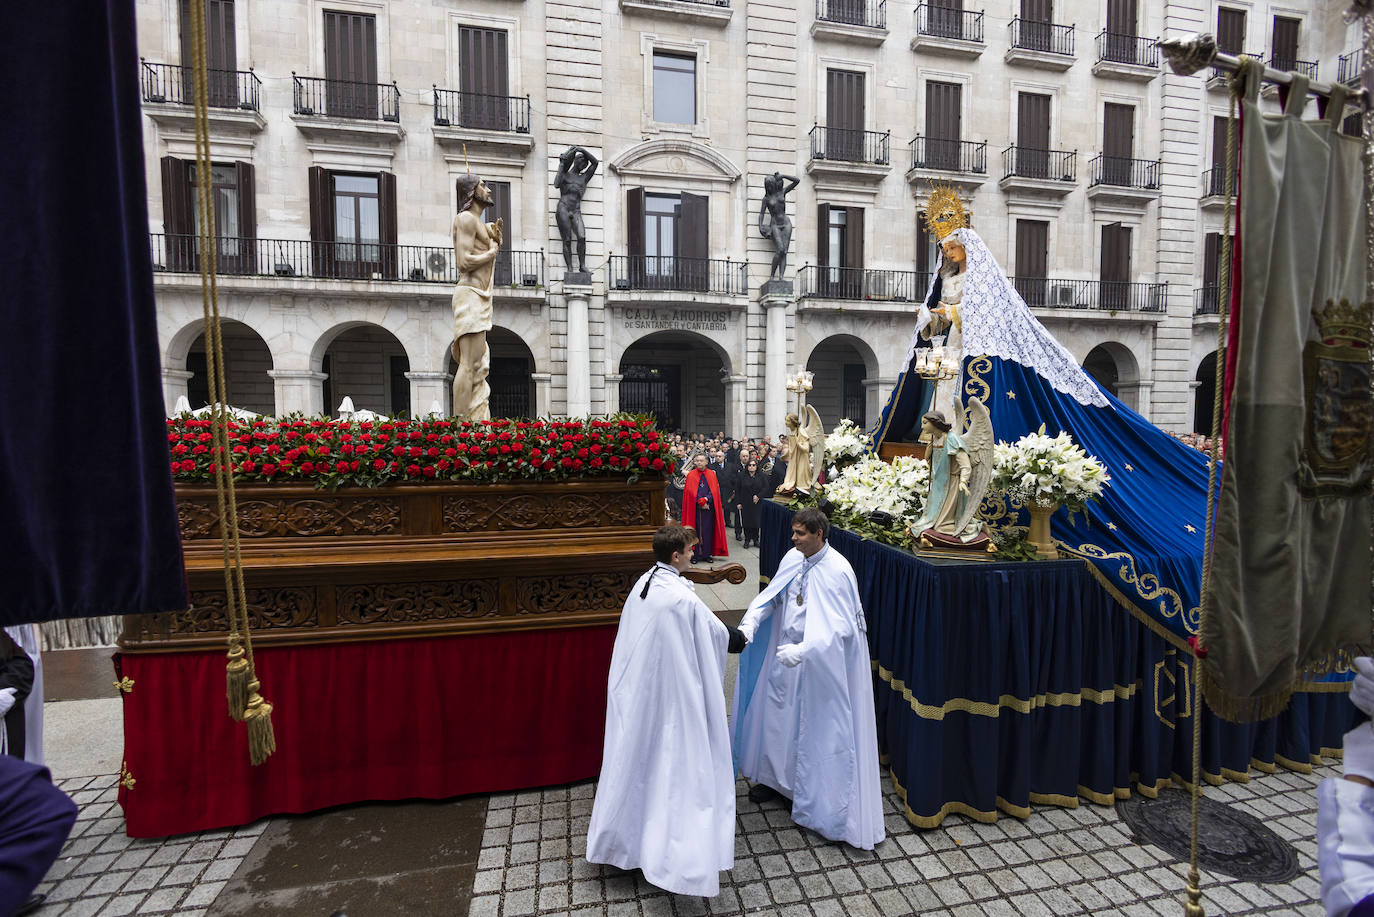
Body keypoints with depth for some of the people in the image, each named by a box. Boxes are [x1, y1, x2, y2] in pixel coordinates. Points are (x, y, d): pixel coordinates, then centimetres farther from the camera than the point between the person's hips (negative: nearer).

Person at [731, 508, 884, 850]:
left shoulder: (838, 571, -23)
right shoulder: (794, 558, -4)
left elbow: (839, 628, -26)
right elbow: (770, 595, -1)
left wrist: (802, 650, -37)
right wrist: (749, 623, -18)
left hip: (822, 663, -6)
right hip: (788, 655, 7)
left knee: (820, 725, 7)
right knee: (778, 712, 20)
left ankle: (827, 801, 28)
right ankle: (775, 776, 44)